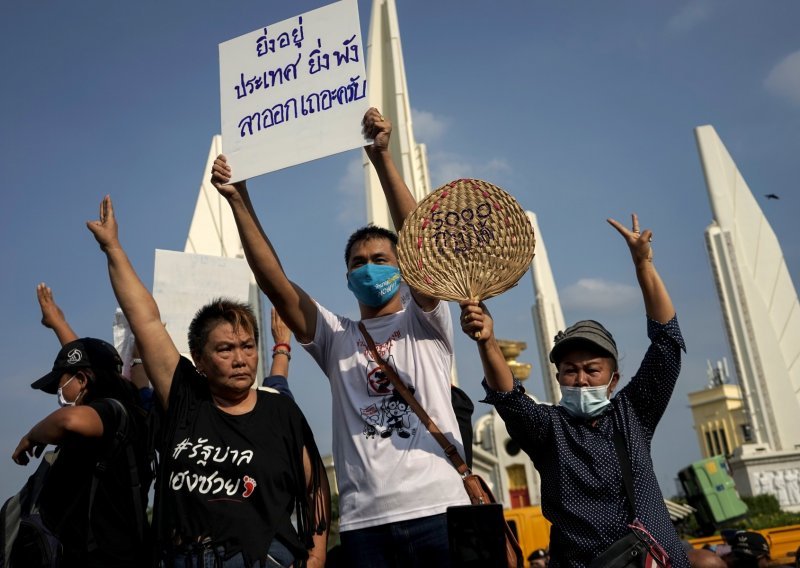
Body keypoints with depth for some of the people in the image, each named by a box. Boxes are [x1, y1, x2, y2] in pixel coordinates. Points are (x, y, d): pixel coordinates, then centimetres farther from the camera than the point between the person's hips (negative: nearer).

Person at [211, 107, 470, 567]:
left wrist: (382, 158, -14)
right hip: (363, 521, 2)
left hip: (437, 510, -2)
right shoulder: (335, 336, 14)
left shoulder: (426, 325, 8)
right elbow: (274, 281, 4)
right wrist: (239, 199, -3)